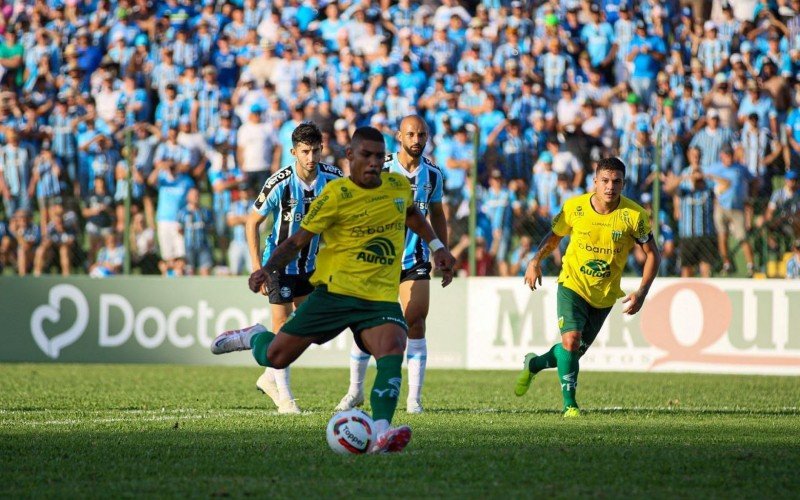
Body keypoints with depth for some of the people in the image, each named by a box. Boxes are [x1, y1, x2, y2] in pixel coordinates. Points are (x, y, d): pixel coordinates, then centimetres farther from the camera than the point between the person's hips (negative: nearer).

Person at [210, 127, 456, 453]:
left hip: (381, 298, 2)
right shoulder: (336, 194, -7)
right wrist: (270, 269, -20)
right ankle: (255, 338, 38)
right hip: (334, 291, -2)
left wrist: (436, 246, 27)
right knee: (276, 358, 1)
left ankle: (381, 433, -39)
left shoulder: (399, 186, 8)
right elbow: (299, 239, -5)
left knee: (392, 350, -29)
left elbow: (412, 213, 33)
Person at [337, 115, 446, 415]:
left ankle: (414, 398, -4)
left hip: (415, 260, 2)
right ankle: (355, 391, 19)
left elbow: (436, 215, 15)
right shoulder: (379, 170, -8)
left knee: (415, 324, -9)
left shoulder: (432, 173, 3)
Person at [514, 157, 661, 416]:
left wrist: (642, 292, -19)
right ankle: (569, 404, -8)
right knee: (570, 340, -22)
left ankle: (534, 364, 41)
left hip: (605, 295, 2)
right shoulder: (575, 207, -12)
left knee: (576, 351, 11)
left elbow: (652, 254, -8)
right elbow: (555, 235, 7)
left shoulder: (634, 215, -16)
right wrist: (536, 261, -7)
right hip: (572, 284, -2)